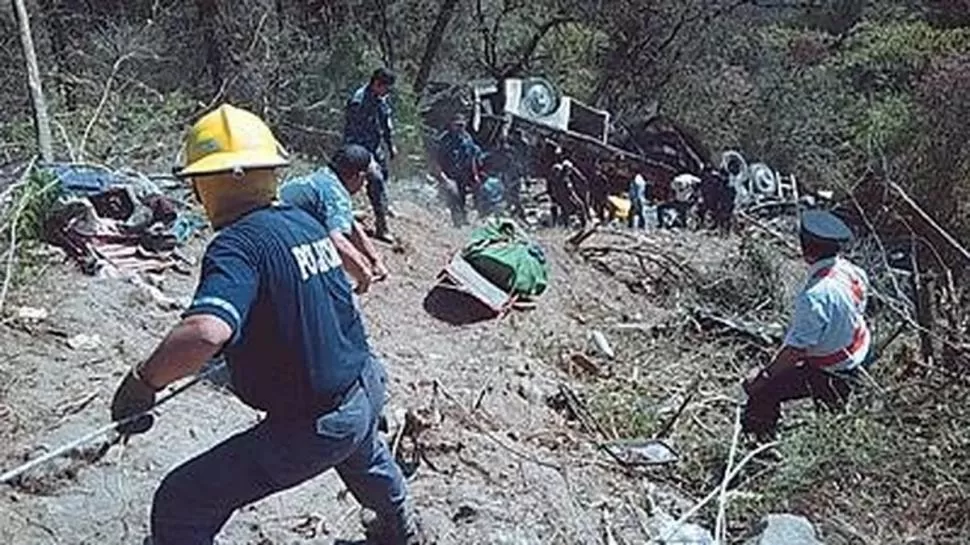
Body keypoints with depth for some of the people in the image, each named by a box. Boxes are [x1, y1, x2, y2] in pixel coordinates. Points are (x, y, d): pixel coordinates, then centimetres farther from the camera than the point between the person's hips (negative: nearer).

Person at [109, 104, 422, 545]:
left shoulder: (238, 243, -24)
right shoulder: (305, 221, 1)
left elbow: (206, 331, -41)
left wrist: (142, 382, -25)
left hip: (313, 426, -8)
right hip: (366, 389, 8)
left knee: (181, 505, 1)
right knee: (361, 449, 42)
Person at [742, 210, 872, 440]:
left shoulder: (815, 296, -36)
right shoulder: (850, 270, -9)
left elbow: (796, 350, -32)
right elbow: (860, 310, 10)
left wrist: (763, 377, -20)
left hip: (830, 374, -9)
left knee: (761, 391, -4)